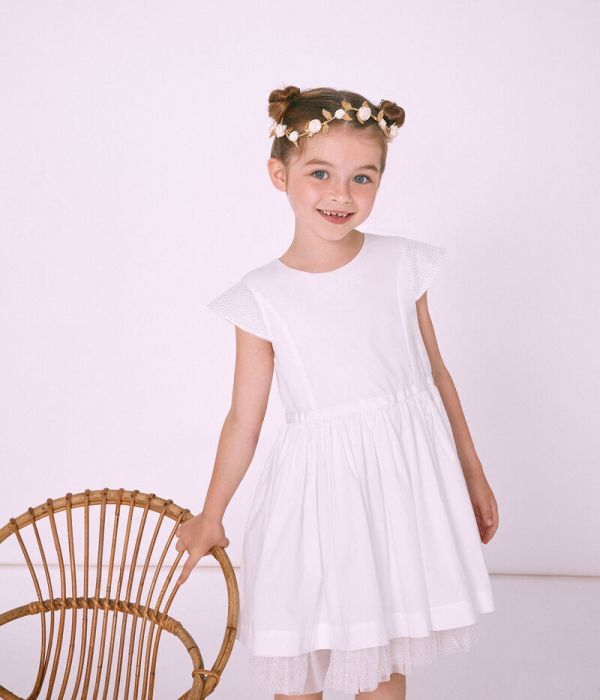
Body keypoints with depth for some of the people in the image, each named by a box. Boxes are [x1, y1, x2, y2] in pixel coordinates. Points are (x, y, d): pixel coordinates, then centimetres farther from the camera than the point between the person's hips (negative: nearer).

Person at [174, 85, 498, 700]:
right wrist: (210, 518, 10)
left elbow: (436, 374, 9)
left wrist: (472, 474, 15)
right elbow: (244, 417, 3)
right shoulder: (262, 297, -6)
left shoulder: (402, 264, -1)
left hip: (407, 474, 2)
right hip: (318, 486, -1)